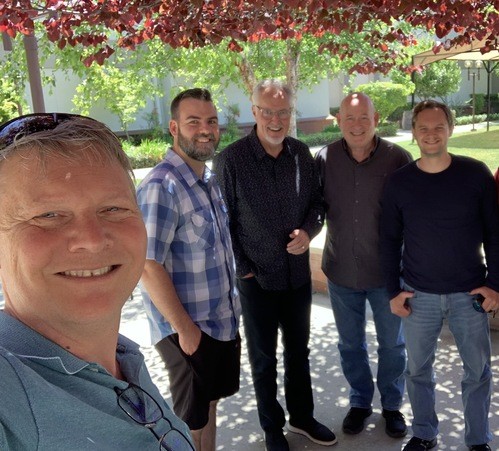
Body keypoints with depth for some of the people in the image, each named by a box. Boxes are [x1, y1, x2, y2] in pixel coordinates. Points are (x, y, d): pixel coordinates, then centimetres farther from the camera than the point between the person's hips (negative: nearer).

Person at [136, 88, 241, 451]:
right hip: (189, 329, -8)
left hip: (223, 321, 8)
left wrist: (231, 308, 11)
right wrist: (185, 327, -18)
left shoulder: (209, 180, 5)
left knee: (210, 404, 24)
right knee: (192, 420, 12)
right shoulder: (161, 187, -22)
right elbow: (148, 268, -24)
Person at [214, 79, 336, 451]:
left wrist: (309, 231, -11)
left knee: (299, 350, 20)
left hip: (299, 273, 4)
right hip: (257, 278, -4)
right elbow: (223, 221, -9)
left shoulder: (302, 154, -2)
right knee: (263, 357, 14)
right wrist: (243, 268, -10)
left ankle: (302, 416, 42)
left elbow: (316, 200, 9)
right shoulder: (231, 159, -14)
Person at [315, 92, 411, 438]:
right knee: (350, 344, 19)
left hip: (387, 271, -1)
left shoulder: (399, 159, -13)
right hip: (341, 271, 2)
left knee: (392, 343, 17)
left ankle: (392, 403, 41)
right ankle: (360, 401, 42)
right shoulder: (325, 159, -8)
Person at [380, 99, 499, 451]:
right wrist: (393, 290, 0)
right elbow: (390, 240, 2)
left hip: (469, 293, 0)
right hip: (418, 295, 1)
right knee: (418, 369, 13)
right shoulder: (399, 182, -4)